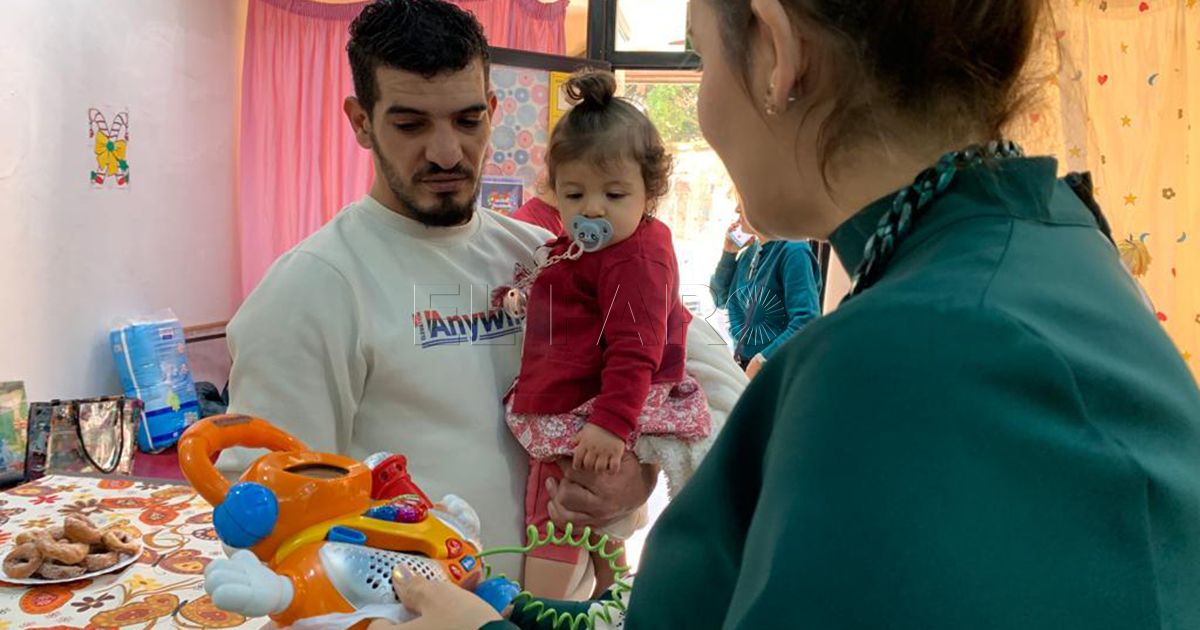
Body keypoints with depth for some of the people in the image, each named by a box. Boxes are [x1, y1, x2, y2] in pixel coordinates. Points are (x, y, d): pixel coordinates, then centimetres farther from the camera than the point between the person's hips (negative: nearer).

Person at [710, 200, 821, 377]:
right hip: (743, 365, 8)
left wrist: (761, 361, -26)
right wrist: (728, 253, 2)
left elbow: (806, 322, -25)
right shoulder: (751, 250, 7)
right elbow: (720, 299, 14)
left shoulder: (793, 251, -17)